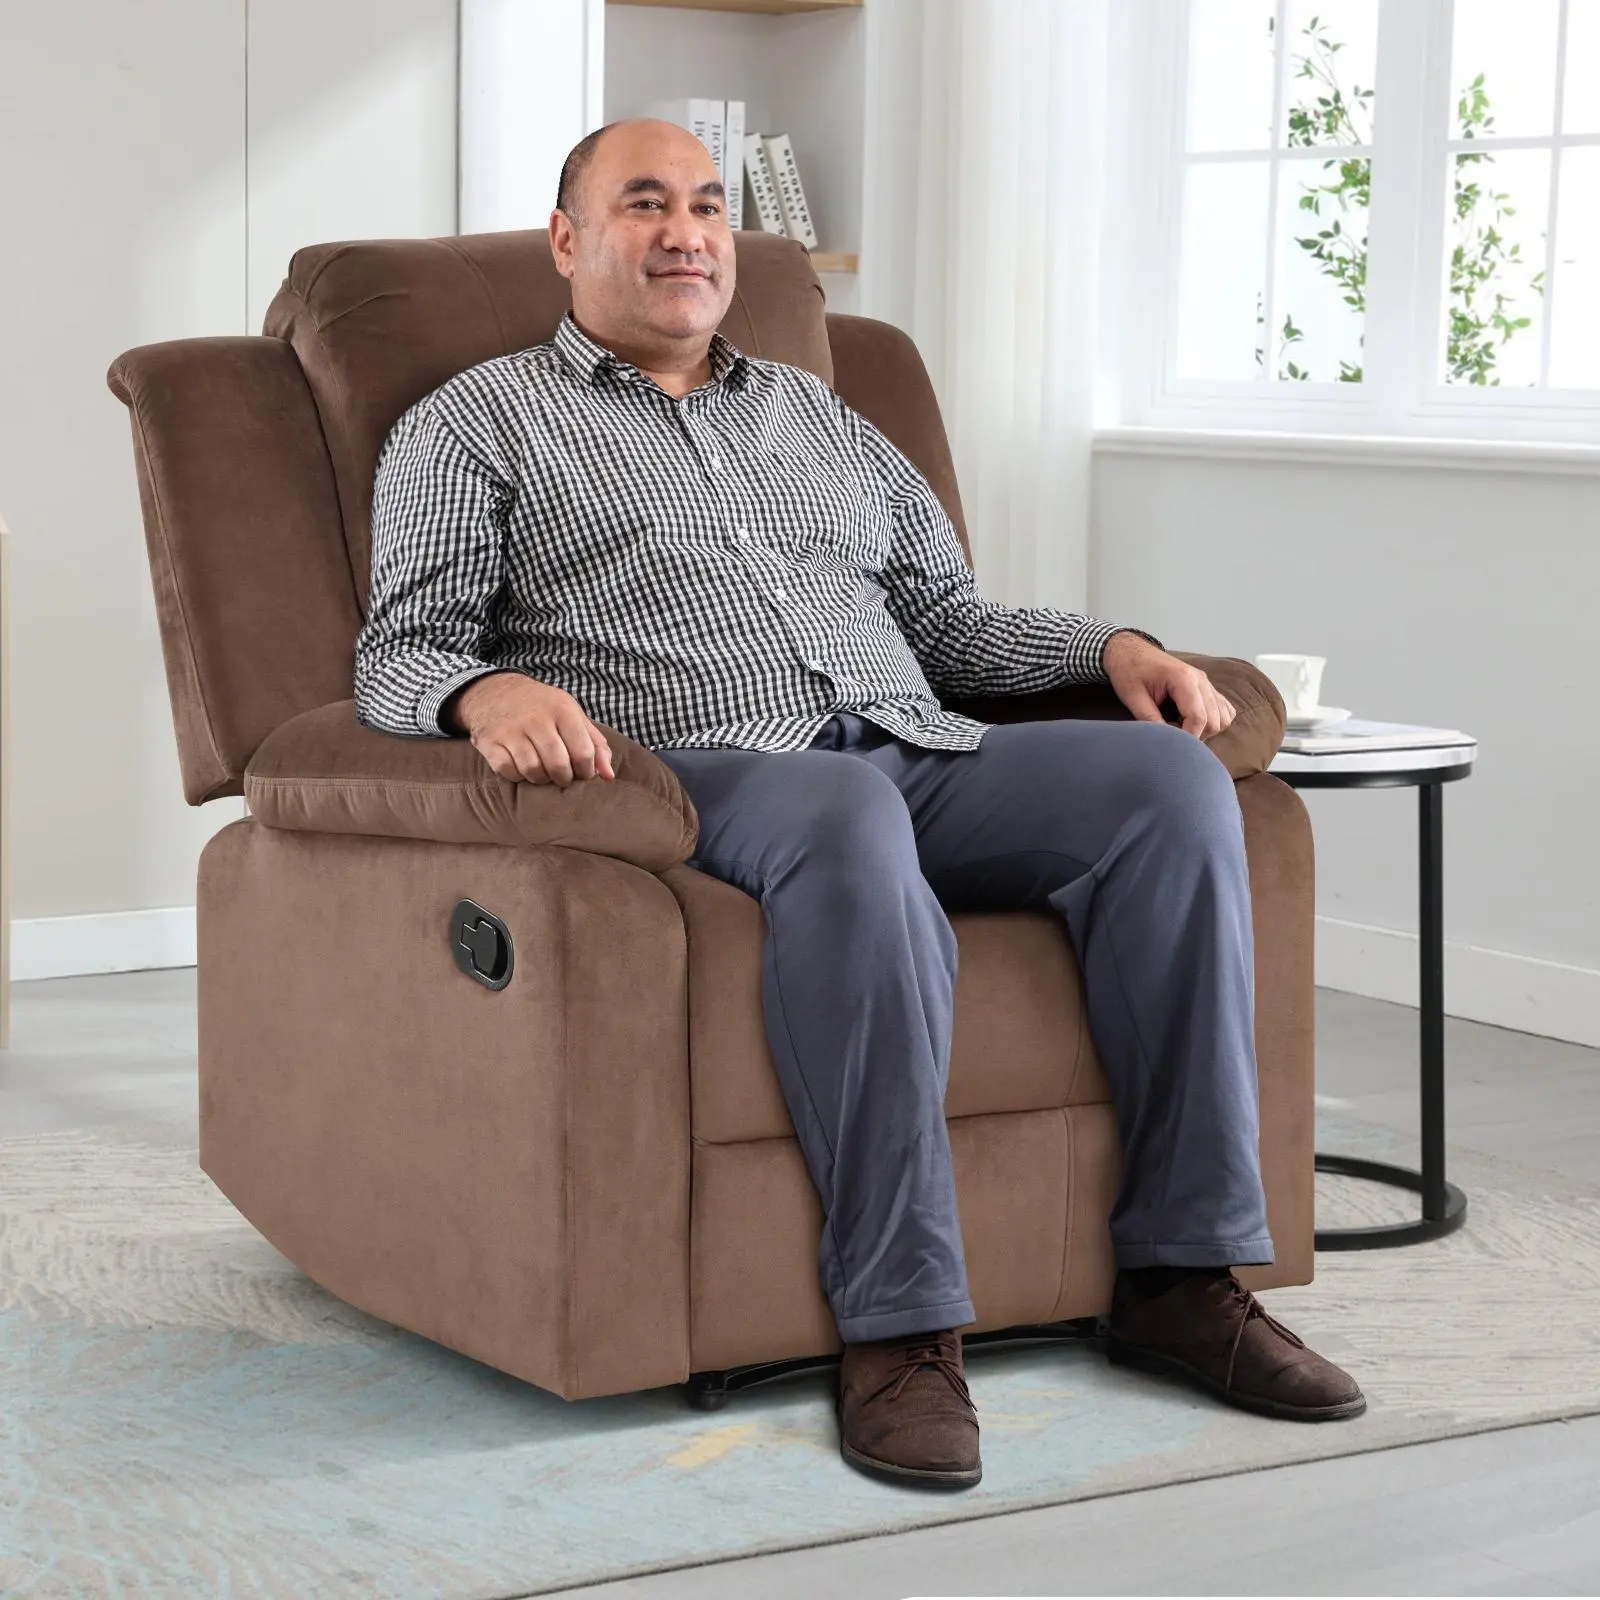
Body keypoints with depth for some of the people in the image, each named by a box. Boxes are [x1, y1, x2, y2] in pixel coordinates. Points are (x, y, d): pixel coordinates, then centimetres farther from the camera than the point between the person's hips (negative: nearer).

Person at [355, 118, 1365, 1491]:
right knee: (847, 818, -41)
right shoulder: (475, 425, 14)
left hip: (915, 748, 5)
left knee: (1172, 782, -22)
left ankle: (1182, 1272, -21)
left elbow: (947, 614, 30)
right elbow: (400, 654, 2)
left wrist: (1113, 646, 11)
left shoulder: (816, 414, 30)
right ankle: (903, 1322, -38)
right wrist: (488, 692, -23)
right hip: (705, 773, -5)